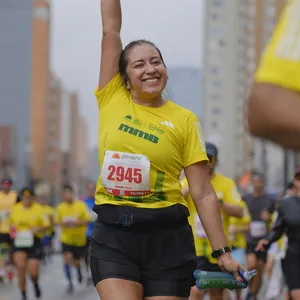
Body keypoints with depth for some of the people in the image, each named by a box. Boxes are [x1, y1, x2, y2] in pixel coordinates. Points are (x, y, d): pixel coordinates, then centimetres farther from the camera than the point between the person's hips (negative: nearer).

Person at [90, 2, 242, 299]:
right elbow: (111, 30, 3)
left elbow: (203, 194, 0)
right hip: (112, 233, 0)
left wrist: (222, 252, -3)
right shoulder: (112, 100, 5)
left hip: (166, 236, 0)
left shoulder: (184, 120, 2)